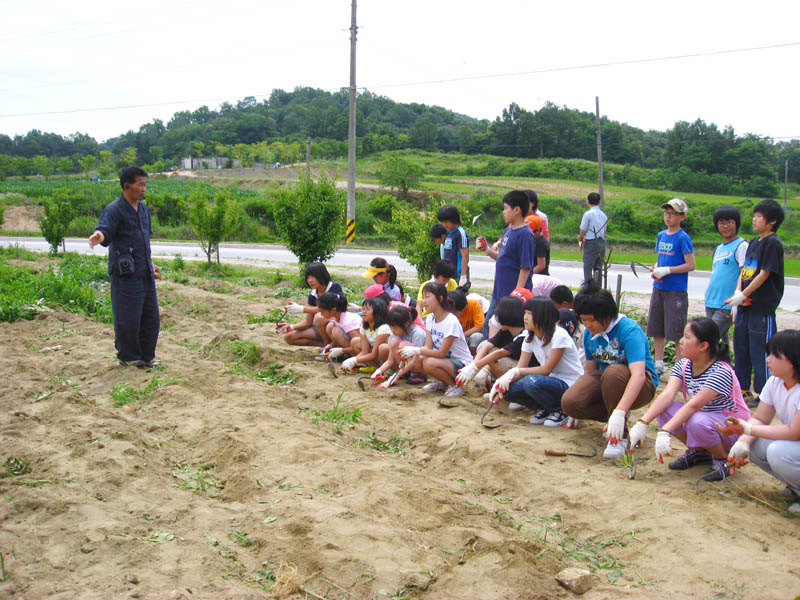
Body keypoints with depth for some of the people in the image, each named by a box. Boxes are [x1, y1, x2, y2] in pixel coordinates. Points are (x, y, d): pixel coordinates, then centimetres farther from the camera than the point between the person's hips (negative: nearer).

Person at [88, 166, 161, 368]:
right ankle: (128, 357, 16)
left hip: (145, 275, 8)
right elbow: (105, 230, -24)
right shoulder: (114, 210, -9)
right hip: (126, 275, -8)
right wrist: (99, 236, -48)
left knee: (151, 317, 11)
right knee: (128, 319, -1)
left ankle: (147, 357, 25)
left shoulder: (143, 208, 15)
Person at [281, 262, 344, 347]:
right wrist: (291, 327, -12)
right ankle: (324, 344, 0)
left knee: (319, 317, -37)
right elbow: (308, 322, 5)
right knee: (289, 337, -1)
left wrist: (302, 309, -29)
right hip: (321, 329, 7)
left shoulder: (334, 287, -14)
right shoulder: (313, 295, 4)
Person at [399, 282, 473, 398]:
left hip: (462, 363, -8)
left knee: (430, 363, -33)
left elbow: (442, 353, -23)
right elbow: (428, 347, -4)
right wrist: (415, 353, -24)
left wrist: (417, 350, -29)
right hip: (445, 359, 8)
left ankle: (455, 385, -8)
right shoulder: (430, 318, 2)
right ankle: (441, 382, 8)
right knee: (415, 359, -14)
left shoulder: (451, 321, -23)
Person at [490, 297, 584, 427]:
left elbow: (546, 369, -21)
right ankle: (546, 410, 5)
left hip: (570, 385, -7)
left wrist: (518, 371, -24)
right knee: (509, 388, -16)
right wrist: (501, 382, -18)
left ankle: (560, 411, -8)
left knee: (531, 381, -34)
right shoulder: (530, 338, 4)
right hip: (550, 381, 7)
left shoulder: (559, 335, -18)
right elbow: (519, 369, -1)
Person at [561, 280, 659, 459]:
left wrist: (619, 412, -46)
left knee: (613, 372, -40)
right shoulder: (590, 333, -1)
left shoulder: (629, 330, -24)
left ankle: (620, 436, -23)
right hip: (606, 383, 6)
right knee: (569, 402, -23)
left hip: (641, 386, -6)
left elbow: (638, 374, -36)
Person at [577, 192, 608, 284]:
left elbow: (583, 232, -8)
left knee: (587, 268, -4)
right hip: (602, 243, 6)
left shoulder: (588, 214, -8)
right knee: (598, 268, 11)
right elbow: (604, 231, 17)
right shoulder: (604, 215, 12)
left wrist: (580, 240, 14)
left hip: (591, 243, -6)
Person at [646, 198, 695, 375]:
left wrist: (667, 270, -18)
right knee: (657, 329, 12)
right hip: (659, 288, 7)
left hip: (676, 290, -7)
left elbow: (690, 265, -13)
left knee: (677, 331, -3)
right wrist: (656, 269, 0)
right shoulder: (661, 235, 11)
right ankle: (659, 364, 23)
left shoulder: (683, 238, -10)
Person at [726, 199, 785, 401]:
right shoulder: (753, 242, 14)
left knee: (760, 352, -3)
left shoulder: (773, 244, -12)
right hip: (745, 305, 9)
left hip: (763, 307, -9)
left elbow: (764, 274, -16)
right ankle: (742, 388, 28)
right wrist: (738, 292, -4)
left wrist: (742, 296, -15)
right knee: (740, 346, 15)